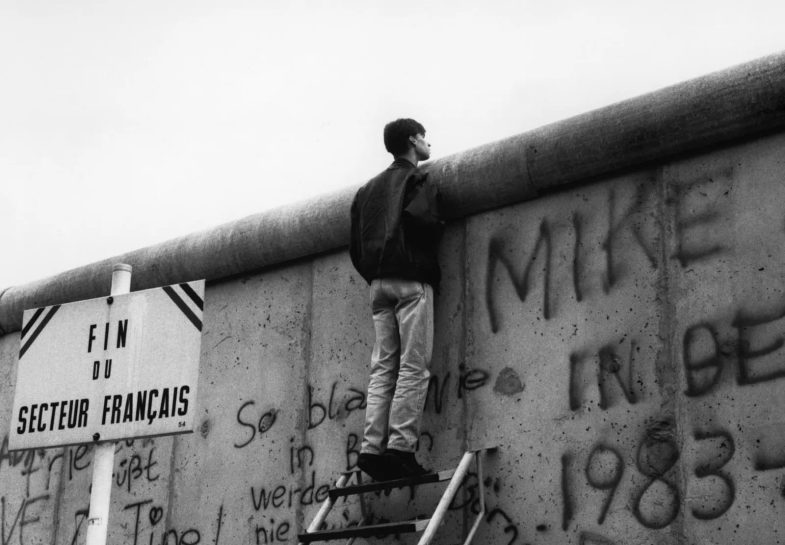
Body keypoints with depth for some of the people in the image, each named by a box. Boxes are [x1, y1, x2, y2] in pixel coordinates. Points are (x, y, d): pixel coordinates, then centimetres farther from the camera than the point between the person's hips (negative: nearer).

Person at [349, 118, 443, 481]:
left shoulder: (369, 188, 22)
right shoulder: (416, 180, 1)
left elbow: (356, 246, 17)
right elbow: (419, 217, -20)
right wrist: (434, 237, -1)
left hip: (378, 283, 7)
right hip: (411, 280, -7)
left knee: (382, 368, 4)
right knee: (413, 367, -9)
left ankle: (371, 448, -6)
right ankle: (400, 448, -17)